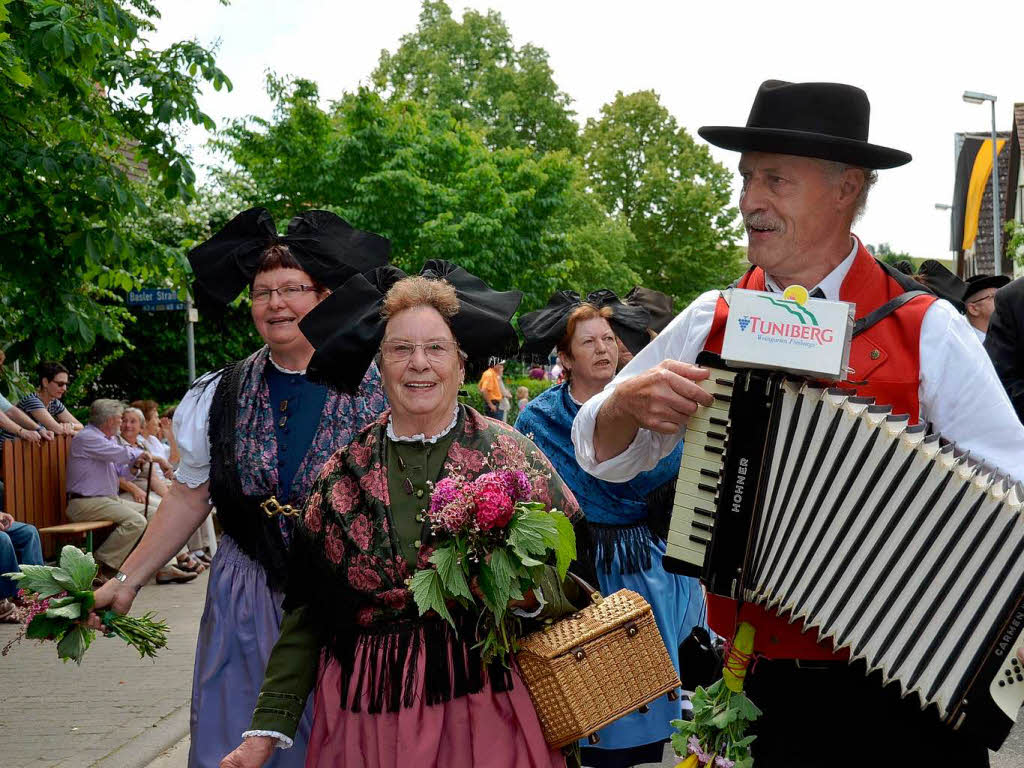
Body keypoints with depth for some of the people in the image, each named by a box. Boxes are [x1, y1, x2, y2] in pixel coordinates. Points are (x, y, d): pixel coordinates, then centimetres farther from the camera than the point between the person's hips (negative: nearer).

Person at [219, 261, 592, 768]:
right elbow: (305, 615, 6)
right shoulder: (343, 473, 4)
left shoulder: (512, 454, -1)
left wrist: (530, 592, -23)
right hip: (366, 715, 2)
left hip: (485, 709, -2)